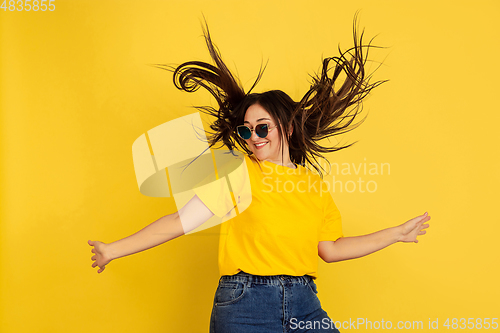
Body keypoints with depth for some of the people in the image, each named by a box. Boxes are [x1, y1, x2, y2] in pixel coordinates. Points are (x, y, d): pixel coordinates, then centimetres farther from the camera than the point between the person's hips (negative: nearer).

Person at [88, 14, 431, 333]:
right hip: (244, 305, -3)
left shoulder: (314, 183, 9)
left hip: (304, 304, 3)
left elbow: (330, 249, 16)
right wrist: (113, 250, -6)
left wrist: (397, 233, 19)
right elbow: (180, 221, -3)